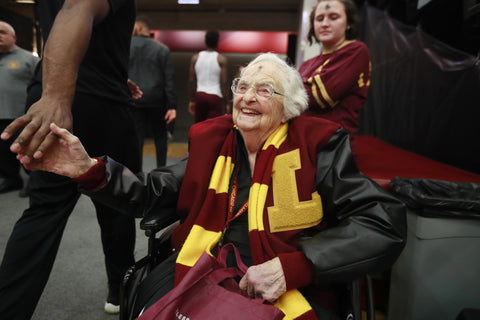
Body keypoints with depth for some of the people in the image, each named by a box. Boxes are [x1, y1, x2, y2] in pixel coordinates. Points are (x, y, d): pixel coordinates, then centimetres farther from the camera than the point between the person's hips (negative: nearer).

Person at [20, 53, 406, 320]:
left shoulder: (316, 148, -3)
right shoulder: (211, 139, 9)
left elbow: (385, 223, -9)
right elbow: (153, 192, 11)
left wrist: (291, 266, -19)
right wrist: (89, 170, -8)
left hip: (286, 288, -1)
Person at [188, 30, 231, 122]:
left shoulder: (195, 58, 4)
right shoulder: (222, 59, -5)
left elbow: (191, 81, 4)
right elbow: (224, 83, -10)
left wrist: (192, 100, 11)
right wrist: (227, 103, -5)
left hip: (200, 96, 4)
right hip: (215, 97, -3)